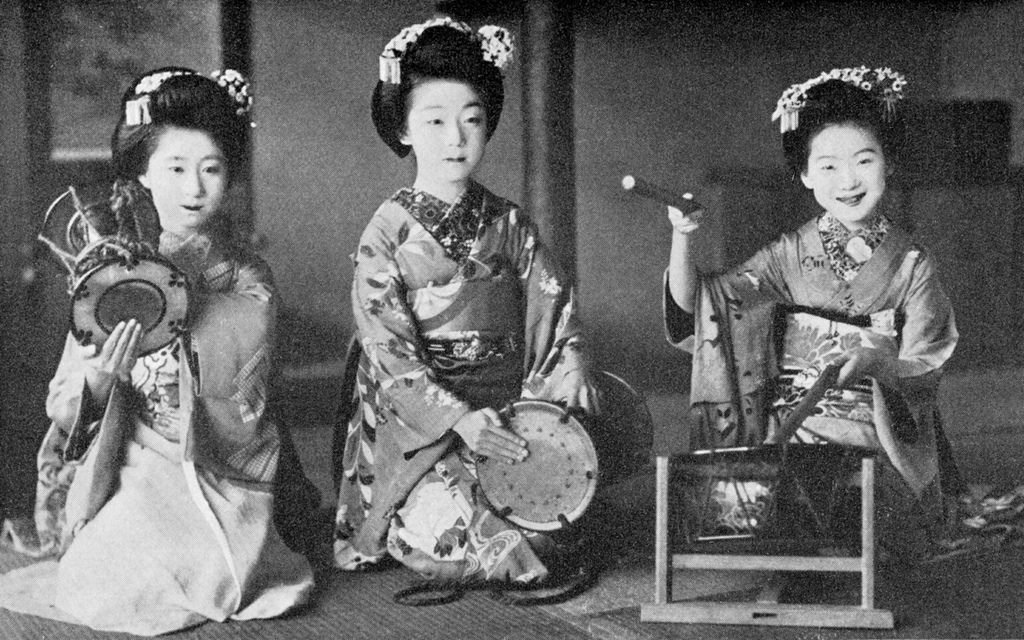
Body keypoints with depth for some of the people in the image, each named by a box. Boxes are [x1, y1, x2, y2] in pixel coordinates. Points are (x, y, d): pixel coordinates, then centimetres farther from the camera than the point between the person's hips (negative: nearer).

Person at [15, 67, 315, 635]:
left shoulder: (249, 284, -1)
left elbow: (240, 417, -2)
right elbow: (65, 411, -2)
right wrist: (96, 379, -22)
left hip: (219, 476, -2)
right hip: (130, 470, 2)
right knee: (86, 581, -18)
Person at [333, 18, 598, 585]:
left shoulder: (508, 225, 6)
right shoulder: (388, 234, -6)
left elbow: (557, 315, 6)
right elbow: (388, 351, -12)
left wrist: (569, 395, -11)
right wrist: (459, 418, -24)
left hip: (510, 413, 3)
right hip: (418, 427, -3)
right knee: (444, 526, -26)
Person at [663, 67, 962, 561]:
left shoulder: (911, 264, 2)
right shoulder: (791, 255, 5)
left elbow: (926, 371, -3)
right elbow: (694, 307, -1)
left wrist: (873, 360, -24)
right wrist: (682, 238, -17)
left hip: (879, 440, -1)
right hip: (794, 432, 1)